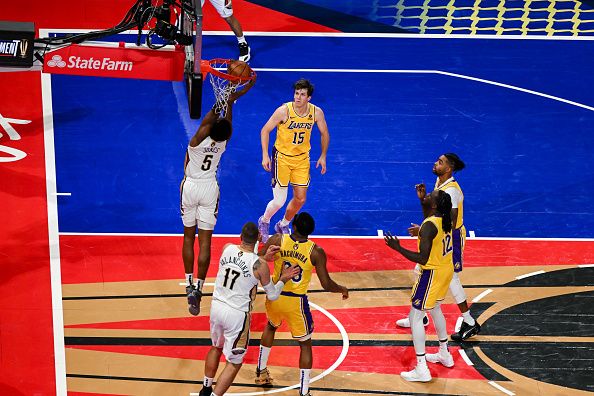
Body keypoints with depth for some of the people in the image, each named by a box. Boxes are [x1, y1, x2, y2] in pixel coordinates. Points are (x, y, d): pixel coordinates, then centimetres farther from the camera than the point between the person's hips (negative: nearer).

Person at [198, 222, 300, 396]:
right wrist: (283, 279, 9)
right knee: (234, 362, 11)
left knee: (216, 347, 31)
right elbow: (272, 295, -5)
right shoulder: (259, 265, -17)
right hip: (237, 315, -6)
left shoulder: (227, 248, -6)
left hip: (216, 306, 6)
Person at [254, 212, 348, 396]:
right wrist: (343, 289, 8)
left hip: (274, 297, 3)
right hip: (296, 302, -3)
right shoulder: (316, 252, -14)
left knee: (271, 326, 35)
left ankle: (261, 372, 45)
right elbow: (327, 285, -10)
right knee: (305, 345, 14)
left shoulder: (277, 240, -11)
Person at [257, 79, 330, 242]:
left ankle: (283, 225, 34)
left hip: (302, 158, 4)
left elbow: (324, 134, 7)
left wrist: (323, 156, 6)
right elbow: (265, 130, -11)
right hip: (282, 157, -4)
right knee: (279, 201, -6)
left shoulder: (317, 112, -12)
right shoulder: (284, 111, -22)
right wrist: (265, 155, -16)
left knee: (300, 199, 7)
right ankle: (264, 222, 26)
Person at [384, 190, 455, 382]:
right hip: (446, 270, 9)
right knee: (435, 309, 29)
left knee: (415, 317, 1)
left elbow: (423, 259, -29)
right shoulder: (446, 219, -2)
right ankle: (444, 354, 44)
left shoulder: (429, 226, -29)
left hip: (432, 273, -9)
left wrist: (398, 248, -26)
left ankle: (421, 370, 1)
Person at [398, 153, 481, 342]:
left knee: (451, 279, -3)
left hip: (451, 238, -10)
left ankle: (470, 324, 8)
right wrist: (423, 198, -6)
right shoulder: (439, 183, 4)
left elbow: (450, 224, -27)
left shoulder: (451, 191, -25)